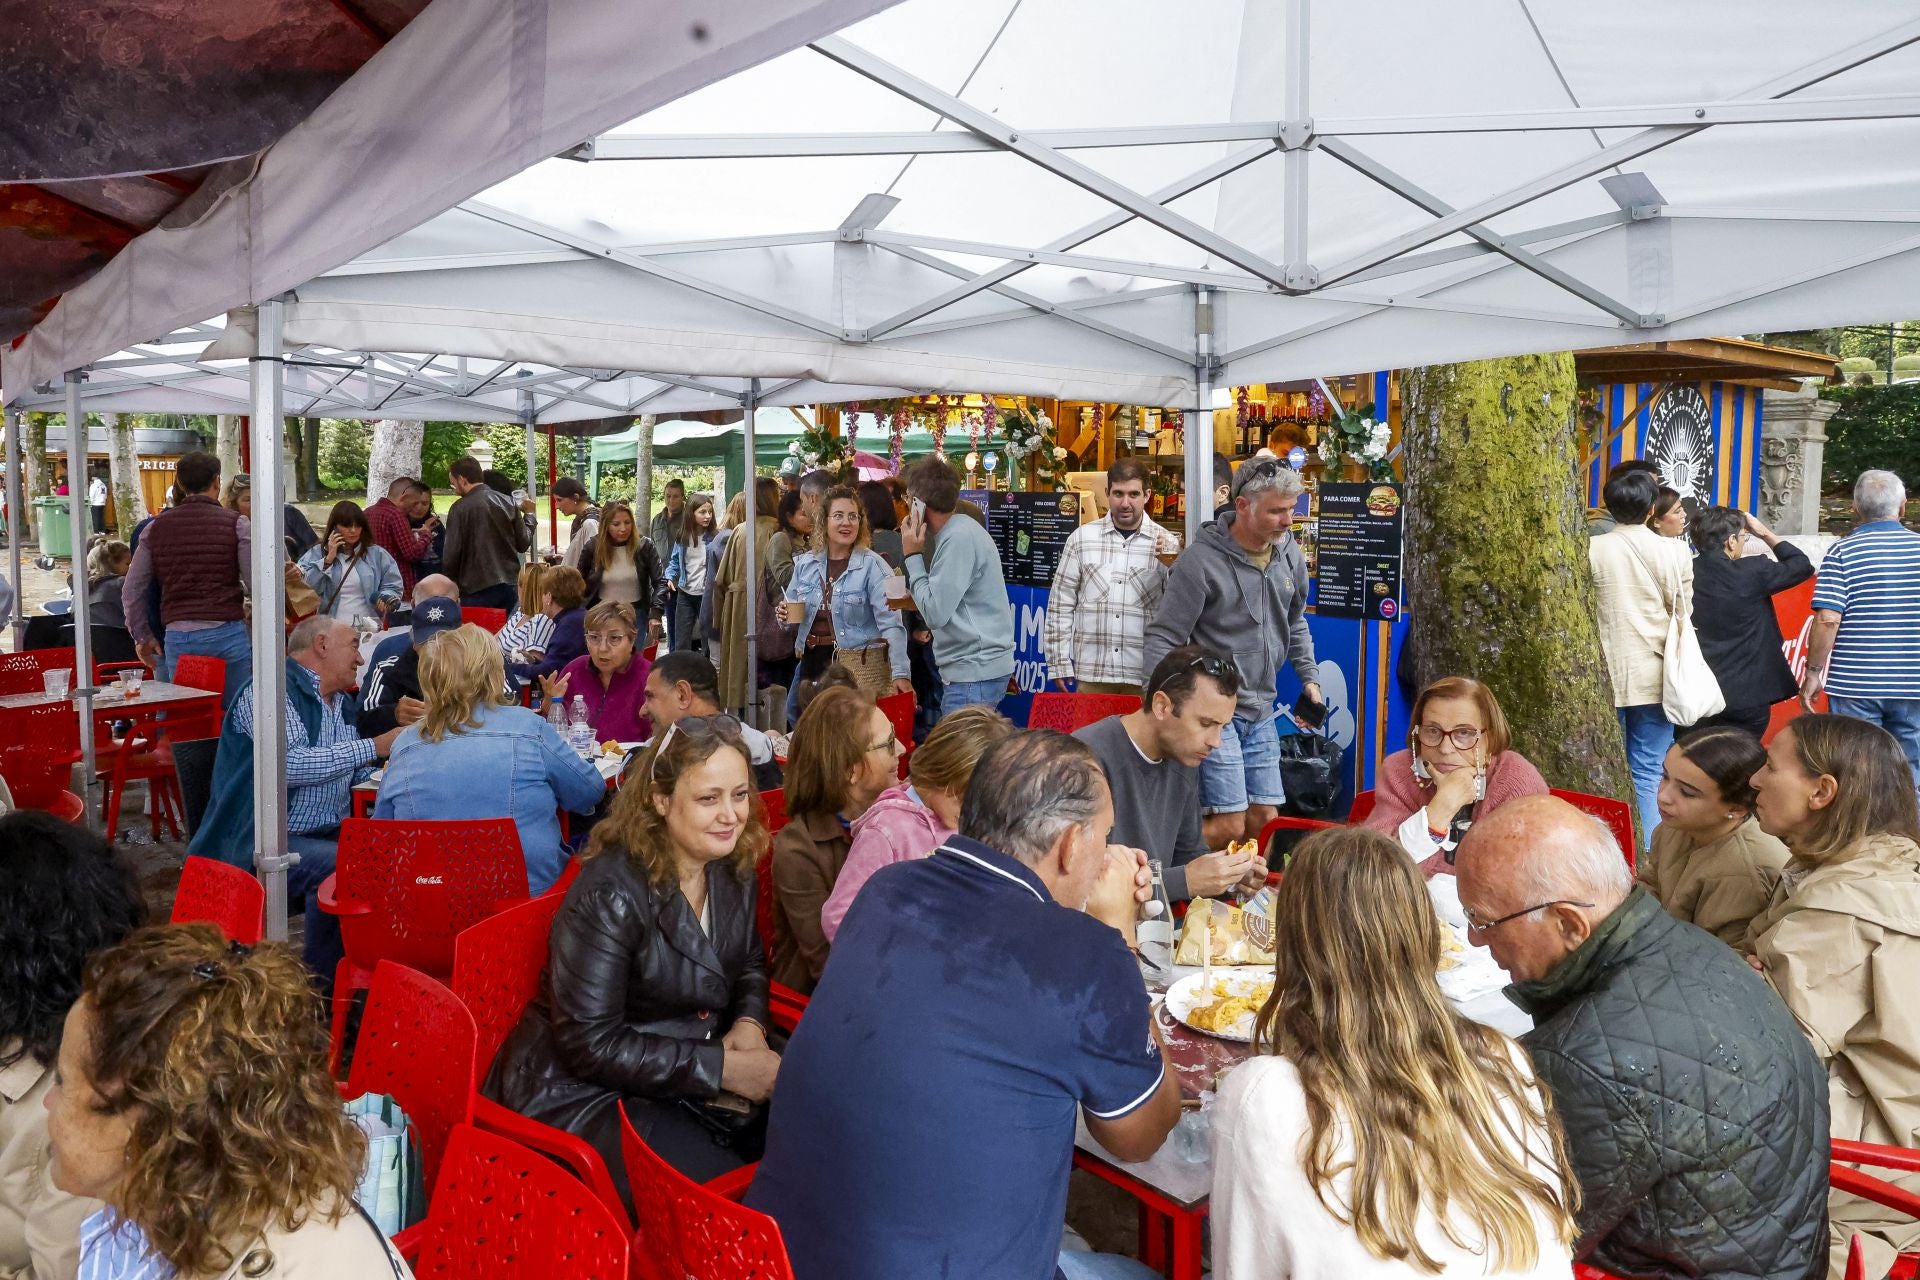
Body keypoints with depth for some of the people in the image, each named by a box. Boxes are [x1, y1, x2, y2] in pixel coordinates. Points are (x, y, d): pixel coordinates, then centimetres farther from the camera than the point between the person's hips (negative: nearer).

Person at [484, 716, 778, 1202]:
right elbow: (589, 1044, -21)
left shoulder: (732, 870, 0)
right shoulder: (611, 893, -21)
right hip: (582, 1089, -7)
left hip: (681, 1079, 7)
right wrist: (721, 1068, -23)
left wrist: (750, 1022, -5)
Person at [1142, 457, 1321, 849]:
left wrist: (1309, 677, 16)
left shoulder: (1290, 554, 7)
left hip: (1261, 713, 7)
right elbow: (1163, 639, -13)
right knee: (1229, 826, -10)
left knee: (1265, 820, 8)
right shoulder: (1201, 561, -15)